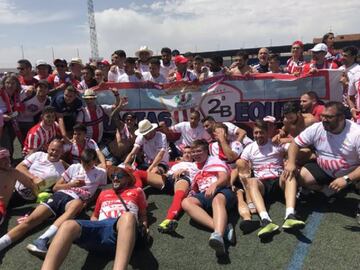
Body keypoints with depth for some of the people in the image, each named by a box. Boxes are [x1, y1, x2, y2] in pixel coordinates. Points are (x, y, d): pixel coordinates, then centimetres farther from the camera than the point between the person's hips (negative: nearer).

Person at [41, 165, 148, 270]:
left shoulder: (137, 191, 28)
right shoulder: (104, 193, 35)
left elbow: (143, 215, 29)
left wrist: (144, 226, 7)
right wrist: (93, 228, 16)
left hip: (122, 230, -3)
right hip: (100, 228, 4)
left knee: (128, 216, -44)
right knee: (68, 225, -31)